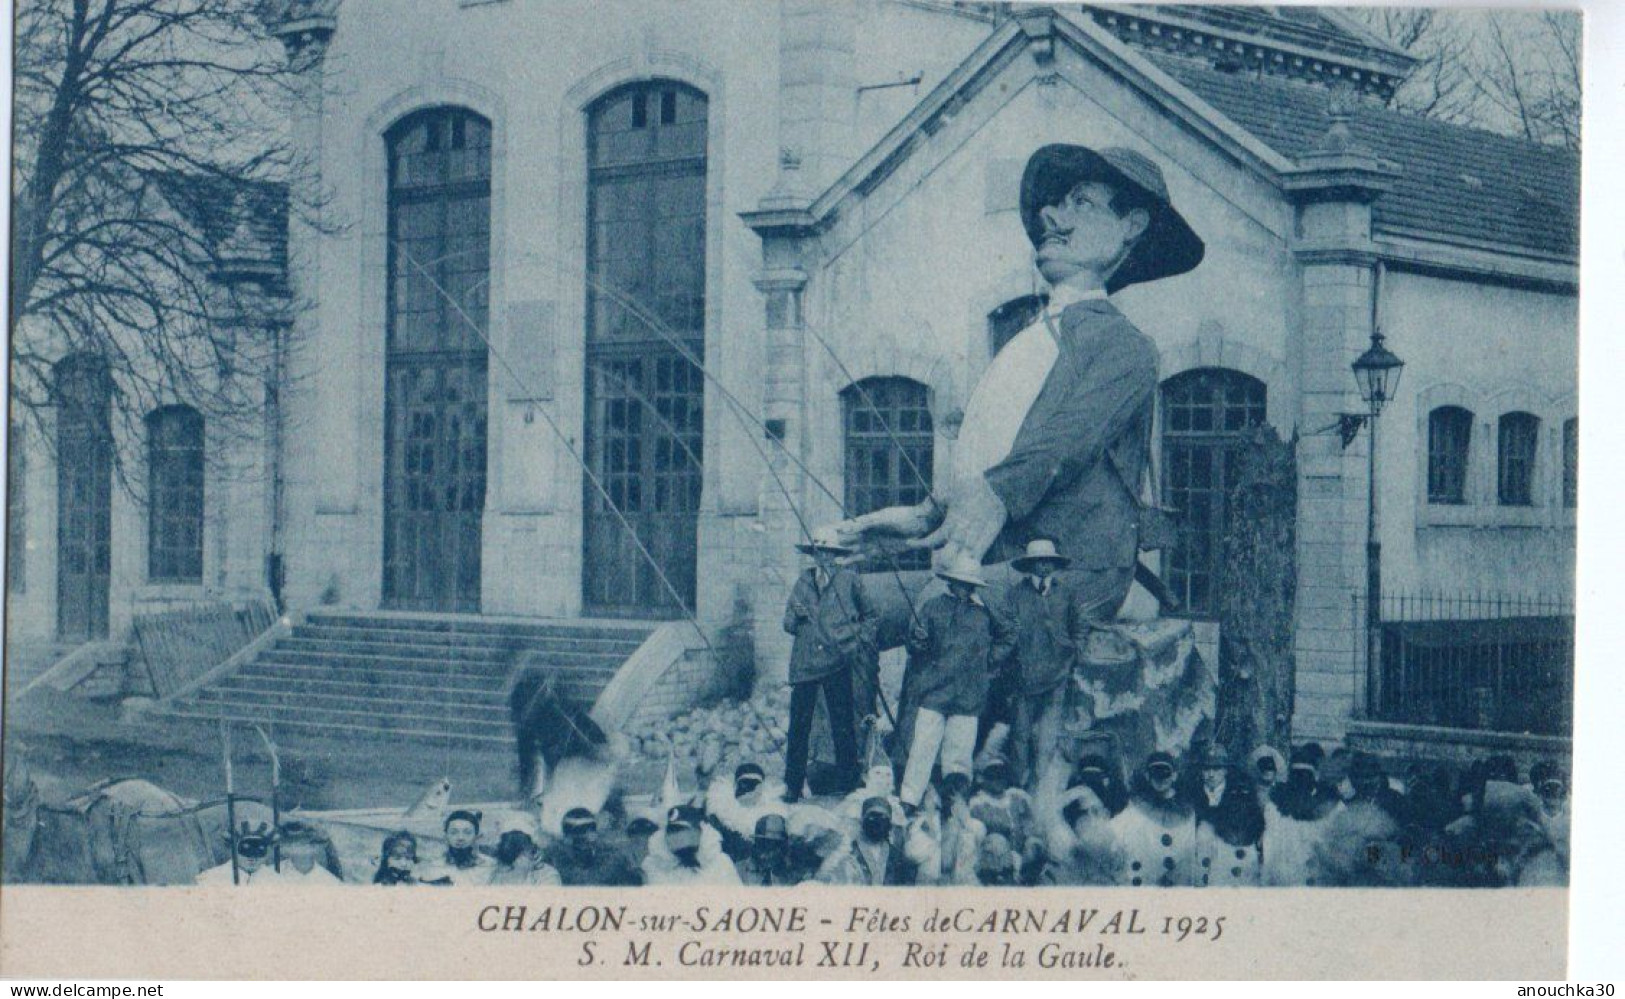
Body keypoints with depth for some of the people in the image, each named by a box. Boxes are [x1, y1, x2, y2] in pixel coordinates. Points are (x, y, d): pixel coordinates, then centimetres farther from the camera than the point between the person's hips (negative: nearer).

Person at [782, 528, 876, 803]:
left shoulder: (849, 579, 7)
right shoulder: (803, 582, 14)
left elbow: (869, 616, 17)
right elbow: (789, 625, 16)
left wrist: (862, 643, 5)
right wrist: (796, 615, -5)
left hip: (837, 663, -2)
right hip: (805, 663, 2)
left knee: (842, 726, -2)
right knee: (798, 726, 0)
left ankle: (848, 783, 6)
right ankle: (793, 786, 7)